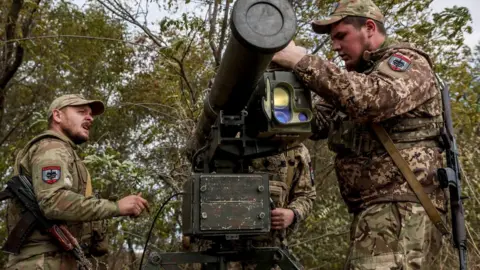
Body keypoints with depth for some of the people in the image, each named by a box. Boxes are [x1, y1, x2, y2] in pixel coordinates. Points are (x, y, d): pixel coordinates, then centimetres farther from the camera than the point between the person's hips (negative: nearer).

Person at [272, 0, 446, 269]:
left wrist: (302, 61, -21)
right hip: (376, 209, 9)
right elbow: (316, 121, 12)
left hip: (400, 208, -8)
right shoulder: (356, 77, 24)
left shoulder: (407, 61, -2)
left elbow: (372, 99, -24)